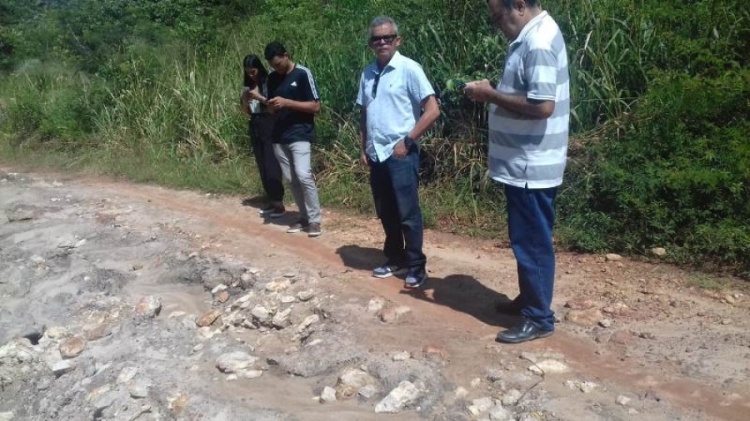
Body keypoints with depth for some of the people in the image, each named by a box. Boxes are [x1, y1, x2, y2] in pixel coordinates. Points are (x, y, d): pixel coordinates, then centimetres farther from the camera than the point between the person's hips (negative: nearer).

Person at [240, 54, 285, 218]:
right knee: (262, 166, 8)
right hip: (255, 127, 7)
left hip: (269, 126, -7)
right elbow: (246, 111, 14)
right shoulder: (248, 86, 11)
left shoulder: (269, 83, -7)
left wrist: (260, 97, -19)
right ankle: (271, 200, 15)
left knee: (271, 165, -10)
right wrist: (245, 99, -4)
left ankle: (279, 203, -7)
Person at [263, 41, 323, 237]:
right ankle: (304, 218, 16)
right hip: (279, 137, 6)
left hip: (300, 135, -6)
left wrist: (287, 103, -18)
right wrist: (272, 106, -6)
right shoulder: (272, 78, 10)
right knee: (291, 179, 6)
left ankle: (314, 220, -8)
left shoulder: (302, 74, -7)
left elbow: (315, 106, -10)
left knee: (303, 175, -18)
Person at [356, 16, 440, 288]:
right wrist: (363, 148, 12)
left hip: (401, 154, -6)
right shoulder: (368, 74, 11)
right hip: (376, 155, 6)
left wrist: (407, 141, -13)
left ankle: (416, 266, 11)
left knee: (408, 213, -1)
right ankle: (396, 259, 27)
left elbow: (433, 110, -12)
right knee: (386, 213, 14)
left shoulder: (409, 69, -8)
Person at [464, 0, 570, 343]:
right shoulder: (531, 37, 12)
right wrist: (492, 93, 6)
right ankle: (529, 298, 35)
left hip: (531, 166, -10)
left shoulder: (539, 43, -20)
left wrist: (491, 95, -19)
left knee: (533, 242, 0)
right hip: (523, 162, 10)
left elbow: (542, 106, -28)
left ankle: (539, 318, 12)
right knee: (526, 239, 20)